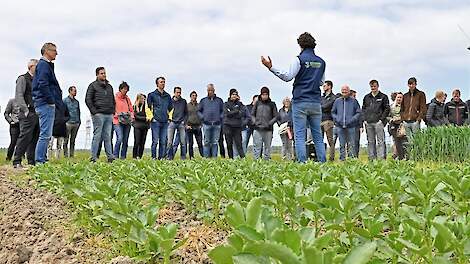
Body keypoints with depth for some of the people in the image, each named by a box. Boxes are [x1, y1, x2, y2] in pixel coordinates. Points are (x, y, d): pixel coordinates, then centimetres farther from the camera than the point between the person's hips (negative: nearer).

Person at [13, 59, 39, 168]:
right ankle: (17, 162, -10)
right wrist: (26, 110, -17)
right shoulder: (23, 79, 0)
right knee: (25, 137, -13)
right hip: (28, 114, -7)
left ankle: (32, 162, 10)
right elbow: (18, 96, -9)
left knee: (34, 138, 6)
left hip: (37, 114, 7)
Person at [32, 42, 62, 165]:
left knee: (46, 135, 12)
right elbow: (43, 85, -19)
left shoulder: (47, 65, 22)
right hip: (46, 104, -10)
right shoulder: (43, 65, -8)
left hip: (48, 104, 10)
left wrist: (55, 101, 14)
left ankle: (42, 160, 16)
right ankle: (40, 161, -10)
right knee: (45, 135, -11)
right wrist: (51, 100, -17)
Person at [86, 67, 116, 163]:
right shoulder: (93, 85, 2)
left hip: (109, 115, 5)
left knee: (107, 137, 5)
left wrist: (113, 111, 13)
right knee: (97, 136, -6)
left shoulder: (109, 86, 19)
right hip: (99, 115, -5)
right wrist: (94, 111, -11)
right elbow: (88, 99, -4)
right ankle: (94, 157, -3)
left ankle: (110, 156, 5)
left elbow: (113, 100, 26)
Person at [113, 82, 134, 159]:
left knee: (125, 140, 3)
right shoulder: (115, 98, 3)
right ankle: (115, 156, -12)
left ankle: (123, 157, 8)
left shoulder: (127, 99, 19)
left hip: (127, 122, 6)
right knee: (119, 139, -19)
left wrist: (132, 116, 5)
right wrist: (117, 115, -14)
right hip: (118, 122, -5)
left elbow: (131, 109, 22)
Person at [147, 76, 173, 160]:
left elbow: (171, 107, 26)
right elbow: (148, 107, 3)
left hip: (165, 122, 5)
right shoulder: (152, 95, 2)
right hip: (155, 121, -4)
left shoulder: (167, 96, 16)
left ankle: (161, 157, 9)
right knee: (155, 141, -6)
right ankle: (154, 157, -2)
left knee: (163, 142, 5)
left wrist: (170, 116, 17)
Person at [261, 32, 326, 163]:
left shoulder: (300, 59, -5)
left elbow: (287, 77, -10)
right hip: (316, 103, 5)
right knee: (318, 136, 8)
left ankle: (302, 163, -9)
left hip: (300, 102, -5)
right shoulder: (321, 62, 12)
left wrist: (271, 67, -9)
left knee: (299, 136, -4)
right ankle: (322, 162, 6)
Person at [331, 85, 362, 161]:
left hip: (351, 126, -2)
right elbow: (333, 112, 17)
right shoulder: (337, 101, 10)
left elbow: (358, 112, 4)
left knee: (352, 144, -3)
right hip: (340, 126, 2)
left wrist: (352, 120, -9)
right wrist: (337, 119, 0)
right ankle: (342, 159, 11)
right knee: (342, 144, 7)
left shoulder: (354, 101, 3)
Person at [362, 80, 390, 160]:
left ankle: (381, 158, -8)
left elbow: (387, 109, 0)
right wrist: (364, 119, 6)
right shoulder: (366, 97, 15)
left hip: (379, 122, -4)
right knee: (370, 142, 7)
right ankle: (372, 158, 12)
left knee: (380, 141, -7)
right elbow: (363, 109, 18)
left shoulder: (383, 97, 4)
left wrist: (382, 119, -9)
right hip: (368, 123, 4)